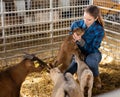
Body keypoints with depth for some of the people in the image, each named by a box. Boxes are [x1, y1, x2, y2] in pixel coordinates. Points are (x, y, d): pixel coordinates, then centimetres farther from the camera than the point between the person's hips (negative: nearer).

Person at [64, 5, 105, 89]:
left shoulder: (99, 30, -22)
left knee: (90, 60, -42)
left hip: (92, 54, -3)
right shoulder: (76, 24, -12)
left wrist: (80, 41, -38)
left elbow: (92, 49, -24)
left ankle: (96, 77, -7)